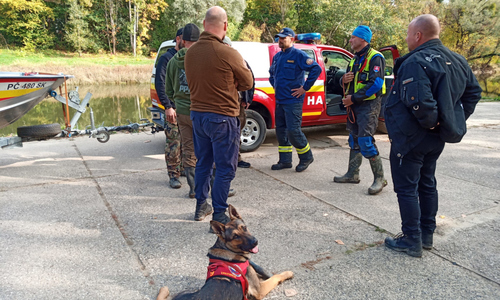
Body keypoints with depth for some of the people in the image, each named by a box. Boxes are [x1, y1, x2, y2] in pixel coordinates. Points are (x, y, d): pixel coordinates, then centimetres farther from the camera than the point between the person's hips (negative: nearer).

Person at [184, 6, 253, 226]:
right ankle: (219, 216, 12)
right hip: (222, 118, -7)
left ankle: (201, 207, 33)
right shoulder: (228, 53, -17)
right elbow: (247, 83, -4)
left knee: (203, 163, 20)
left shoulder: (190, 52, 2)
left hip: (197, 115, 7)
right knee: (225, 169, 5)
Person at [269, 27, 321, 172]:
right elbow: (271, 73, 33)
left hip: (293, 101, -8)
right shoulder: (277, 56, 15)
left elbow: (316, 69, -17)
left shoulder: (298, 55, -8)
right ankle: (285, 161, 20)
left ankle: (306, 157, 12)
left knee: (293, 131, -10)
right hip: (279, 100, 8)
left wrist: (305, 87, -16)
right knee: (281, 131, 10)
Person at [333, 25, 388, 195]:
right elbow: (347, 81, 25)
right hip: (354, 105, 9)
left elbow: (376, 83, -21)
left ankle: (379, 178, -2)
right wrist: (344, 79, -1)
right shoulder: (355, 59, 19)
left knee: (365, 141, -13)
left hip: (368, 105, -9)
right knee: (354, 141, 14)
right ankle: (352, 174, 25)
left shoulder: (375, 58, -10)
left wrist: (354, 98, -20)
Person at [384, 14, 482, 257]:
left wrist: (431, 123, -17)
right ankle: (426, 235, 30)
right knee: (427, 184, 19)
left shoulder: (415, 62, -21)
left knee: (406, 187, 2)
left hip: (410, 137, -9)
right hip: (436, 139, 9)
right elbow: (473, 92, 16)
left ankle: (412, 241, 11)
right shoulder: (456, 60, 9)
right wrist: (454, 121, 13)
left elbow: (420, 102, -34)